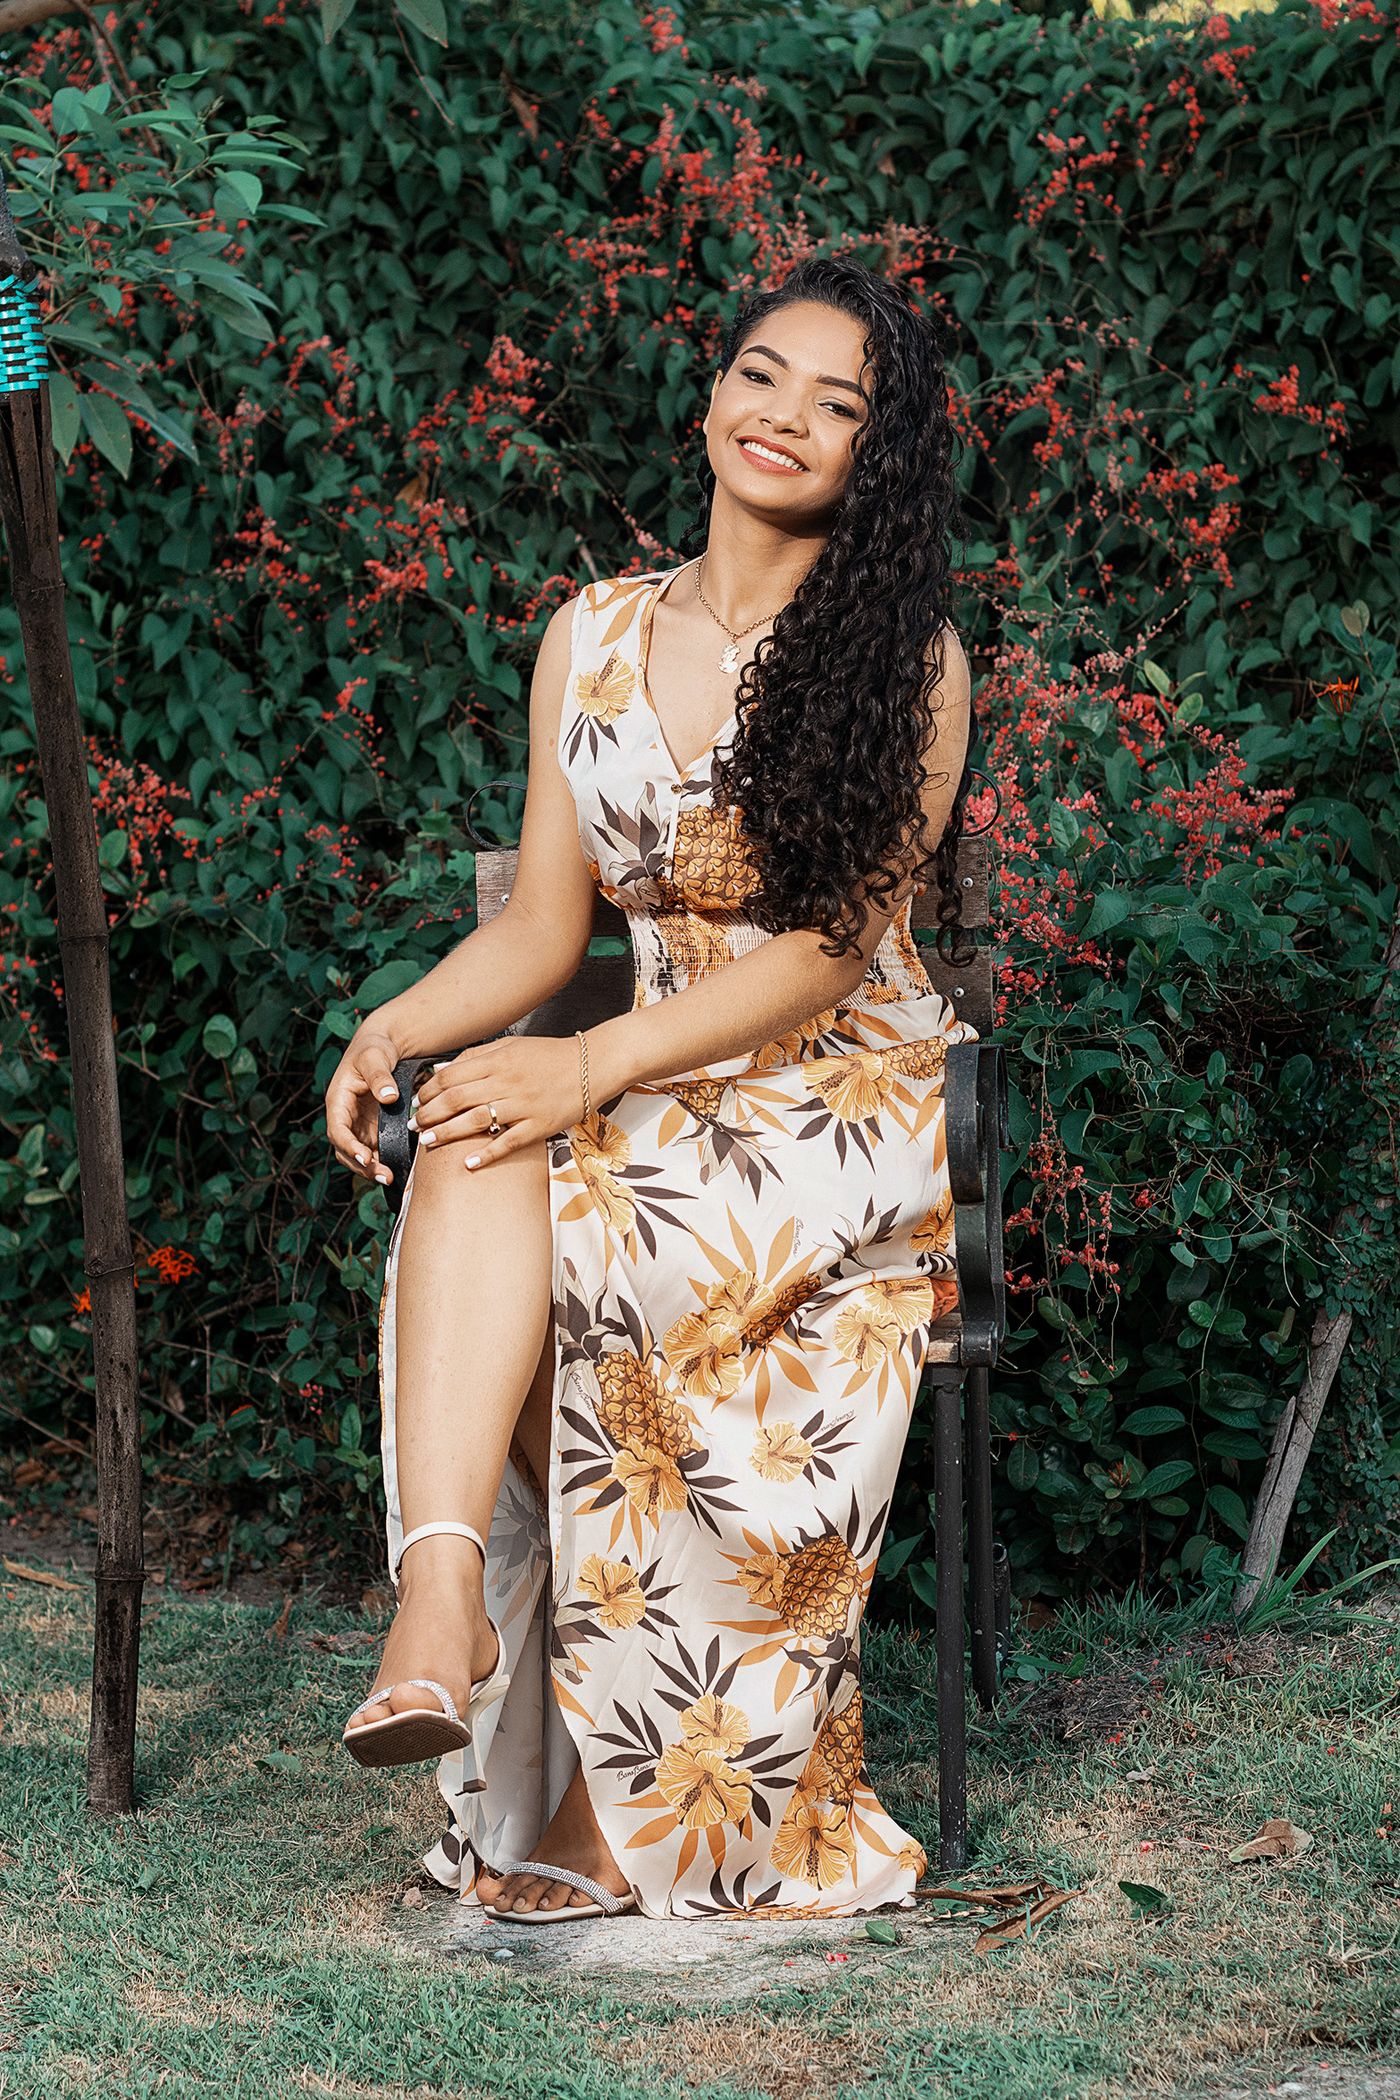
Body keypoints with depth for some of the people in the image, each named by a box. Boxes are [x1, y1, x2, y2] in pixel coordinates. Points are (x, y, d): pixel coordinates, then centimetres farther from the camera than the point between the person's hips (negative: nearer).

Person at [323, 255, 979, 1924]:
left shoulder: (906, 656, -2)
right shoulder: (593, 640, 12)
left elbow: (825, 944, -11)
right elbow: (543, 927, 10)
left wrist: (596, 1067, -23)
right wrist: (395, 1027, -11)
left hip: (853, 1092, -4)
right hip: (663, 1088, 4)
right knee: (474, 1144, -31)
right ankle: (444, 1596, -49)